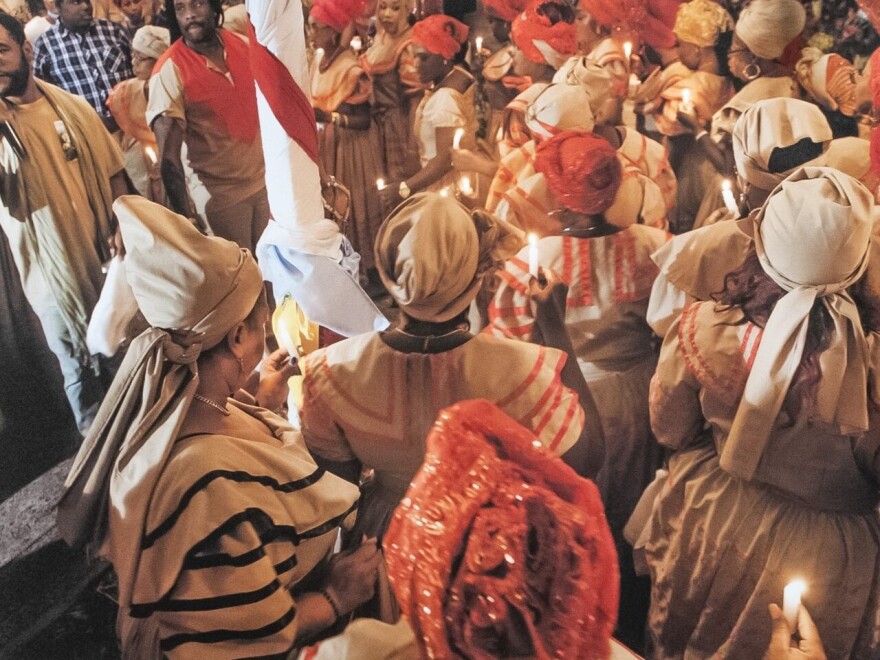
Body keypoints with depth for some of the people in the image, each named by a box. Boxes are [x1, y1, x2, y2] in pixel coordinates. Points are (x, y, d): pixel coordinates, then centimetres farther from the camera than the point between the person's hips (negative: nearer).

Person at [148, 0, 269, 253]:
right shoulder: (169, 71, -17)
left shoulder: (243, 44, -1)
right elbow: (169, 156, -19)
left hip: (265, 179, 5)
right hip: (220, 194, -4)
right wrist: (185, 217, -24)